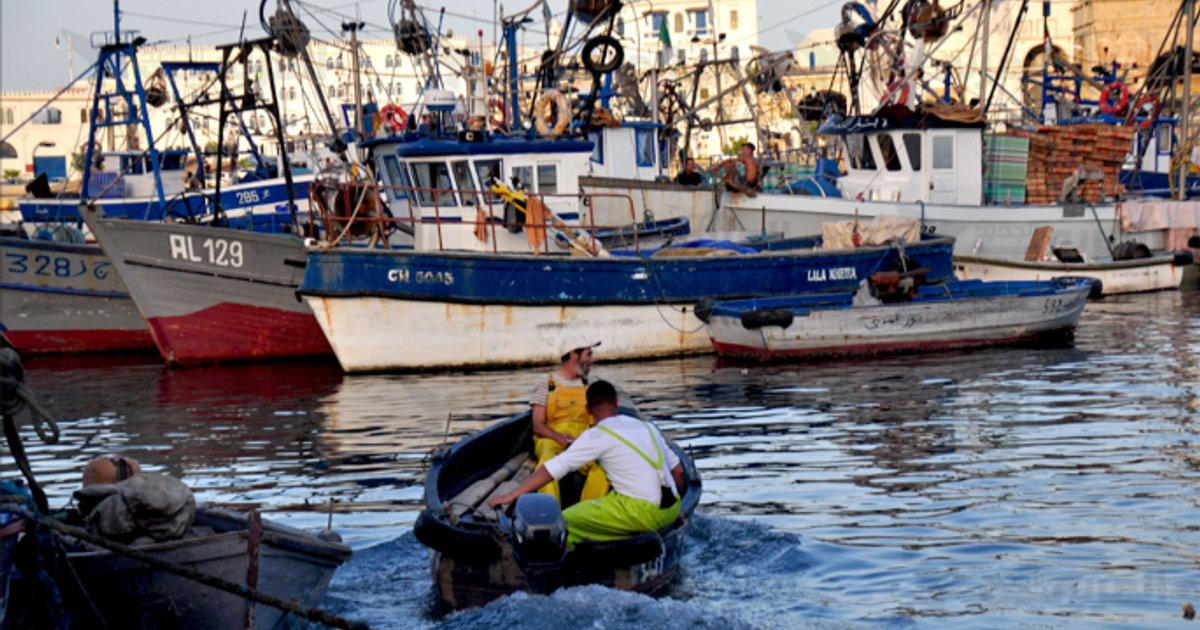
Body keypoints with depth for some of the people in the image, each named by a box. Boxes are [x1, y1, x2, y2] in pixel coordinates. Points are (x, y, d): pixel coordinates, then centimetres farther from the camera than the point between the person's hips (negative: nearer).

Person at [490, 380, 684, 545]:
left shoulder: (599, 435, -3)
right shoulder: (647, 426, 14)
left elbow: (553, 469, -7)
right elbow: (678, 471, 16)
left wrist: (511, 496, -5)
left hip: (643, 513, -7)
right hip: (671, 511, 7)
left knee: (566, 520, -1)